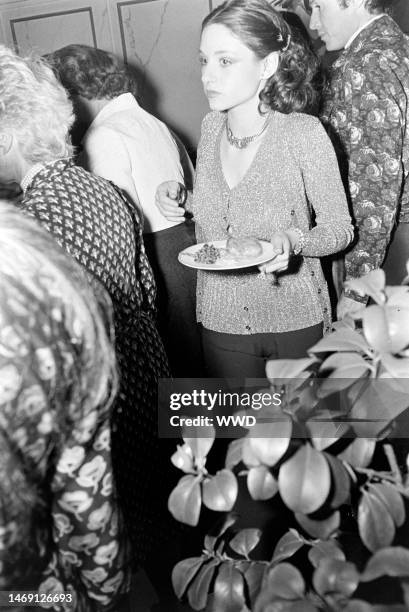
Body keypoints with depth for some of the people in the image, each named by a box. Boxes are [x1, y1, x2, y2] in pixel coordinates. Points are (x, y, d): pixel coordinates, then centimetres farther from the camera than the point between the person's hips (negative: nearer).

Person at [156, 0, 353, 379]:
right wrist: (181, 199, -6)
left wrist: (293, 240, -28)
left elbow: (339, 228, -8)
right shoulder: (211, 125, -2)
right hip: (221, 319, 4)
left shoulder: (303, 133, -16)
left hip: (294, 321, -4)